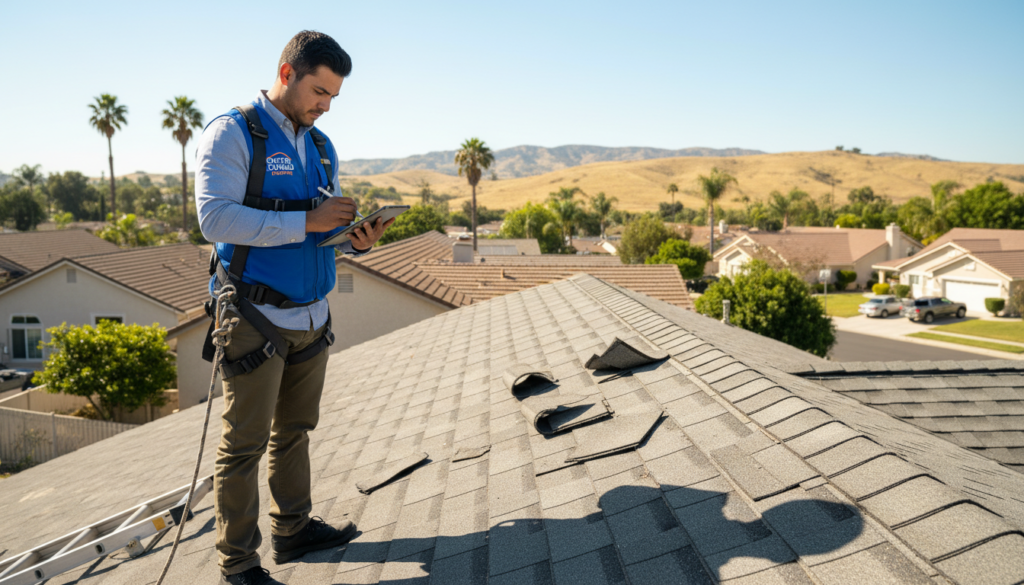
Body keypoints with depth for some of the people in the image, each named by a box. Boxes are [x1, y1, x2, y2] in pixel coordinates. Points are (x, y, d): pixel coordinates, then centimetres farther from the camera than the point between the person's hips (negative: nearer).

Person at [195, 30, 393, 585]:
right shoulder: (232, 133, -9)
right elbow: (215, 218, -21)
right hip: (255, 320, -7)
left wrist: (356, 240, -6)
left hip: (311, 316, 7)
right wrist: (307, 222, -24)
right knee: (244, 444, 2)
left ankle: (293, 529, 33)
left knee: (294, 431, 18)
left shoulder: (321, 147, 14)